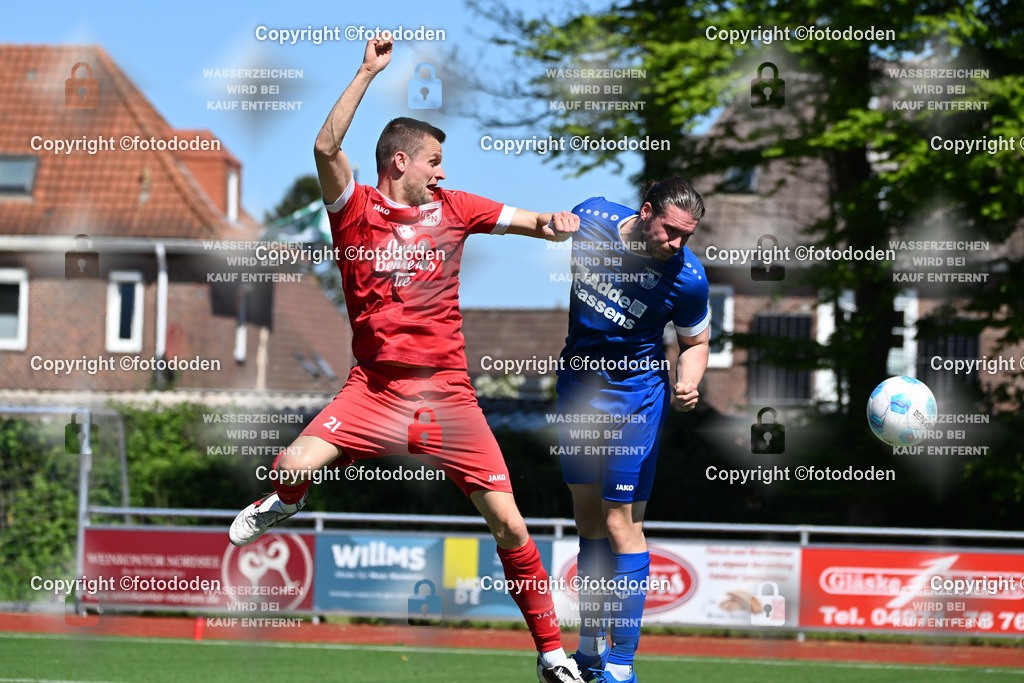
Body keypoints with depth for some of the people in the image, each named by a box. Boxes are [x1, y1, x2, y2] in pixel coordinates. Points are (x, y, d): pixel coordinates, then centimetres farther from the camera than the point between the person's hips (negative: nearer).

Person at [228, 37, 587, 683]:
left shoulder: (451, 208, 10)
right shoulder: (357, 209, -2)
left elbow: (531, 222, 16)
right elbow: (327, 148, -20)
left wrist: (552, 223, -8)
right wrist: (368, 72, -23)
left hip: (448, 393, 2)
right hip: (375, 389, -2)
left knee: (508, 522, -5)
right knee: (294, 465, -25)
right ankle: (285, 504, 15)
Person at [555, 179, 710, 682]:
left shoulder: (687, 277, -18)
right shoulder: (590, 218, -12)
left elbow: (695, 341, -3)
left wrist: (688, 382, -18)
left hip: (634, 393, -4)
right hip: (574, 383, 4)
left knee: (620, 520, -7)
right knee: (586, 513, 11)